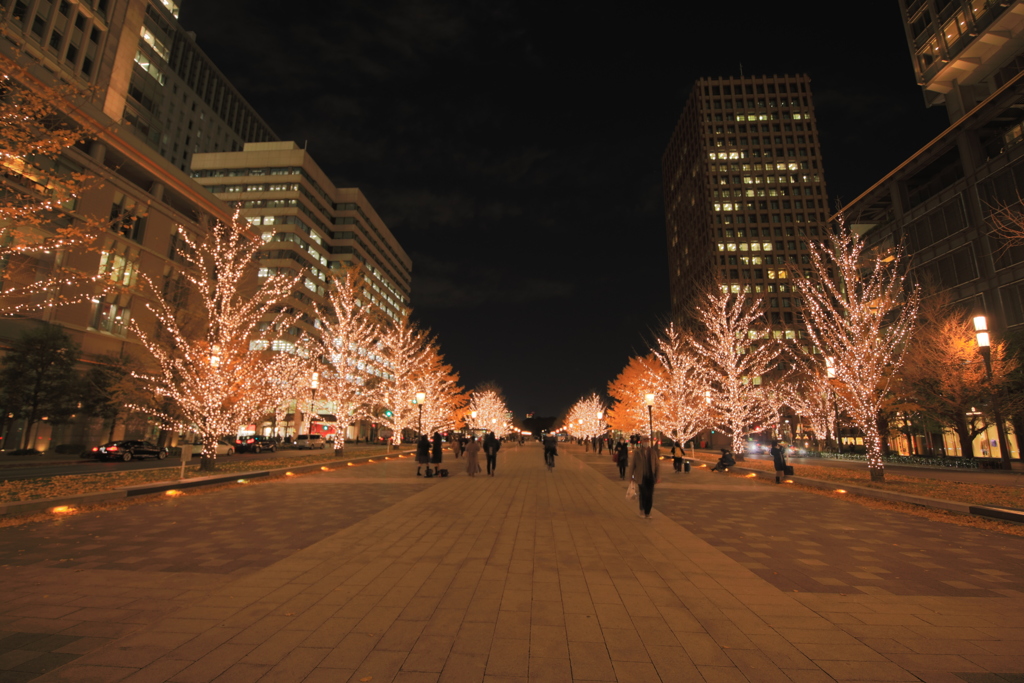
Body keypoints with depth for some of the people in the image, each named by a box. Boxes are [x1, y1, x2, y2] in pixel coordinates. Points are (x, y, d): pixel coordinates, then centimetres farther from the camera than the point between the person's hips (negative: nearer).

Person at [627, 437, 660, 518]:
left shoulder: (653, 451, 5)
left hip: (650, 477, 2)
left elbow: (656, 464, 8)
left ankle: (647, 512, 16)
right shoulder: (637, 451, -3)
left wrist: (657, 477, 6)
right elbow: (632, 464, 1)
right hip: (641, 477, -2)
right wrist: (631, 475, 1)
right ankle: (642, 510, 18)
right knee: (643, 494, -3)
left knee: (650, 495, 2)